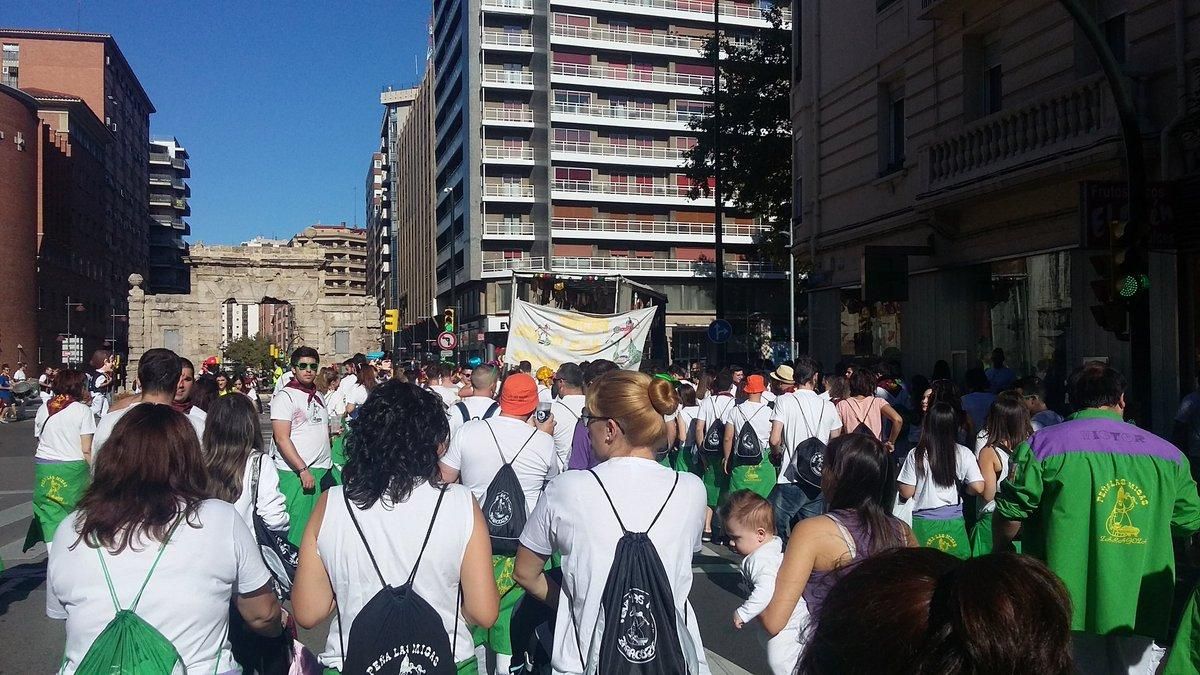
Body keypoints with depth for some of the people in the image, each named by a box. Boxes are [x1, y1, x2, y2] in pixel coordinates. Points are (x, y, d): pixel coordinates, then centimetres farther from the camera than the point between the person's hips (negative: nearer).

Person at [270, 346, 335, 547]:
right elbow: (282, 439, -12)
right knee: (297, 526, -5)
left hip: (323, 470, 7)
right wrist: (303, 470, -17)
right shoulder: (285, 397, -5)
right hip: (295, 473, -7)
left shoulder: (318, 396, 17)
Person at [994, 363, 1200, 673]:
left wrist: (1000, 555, 11)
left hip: (1067, 608, -2)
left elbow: (1010, 517, -8)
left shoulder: (1041, 444, -8)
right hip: (1143, 610, 3)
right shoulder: (1168, 453, 3)